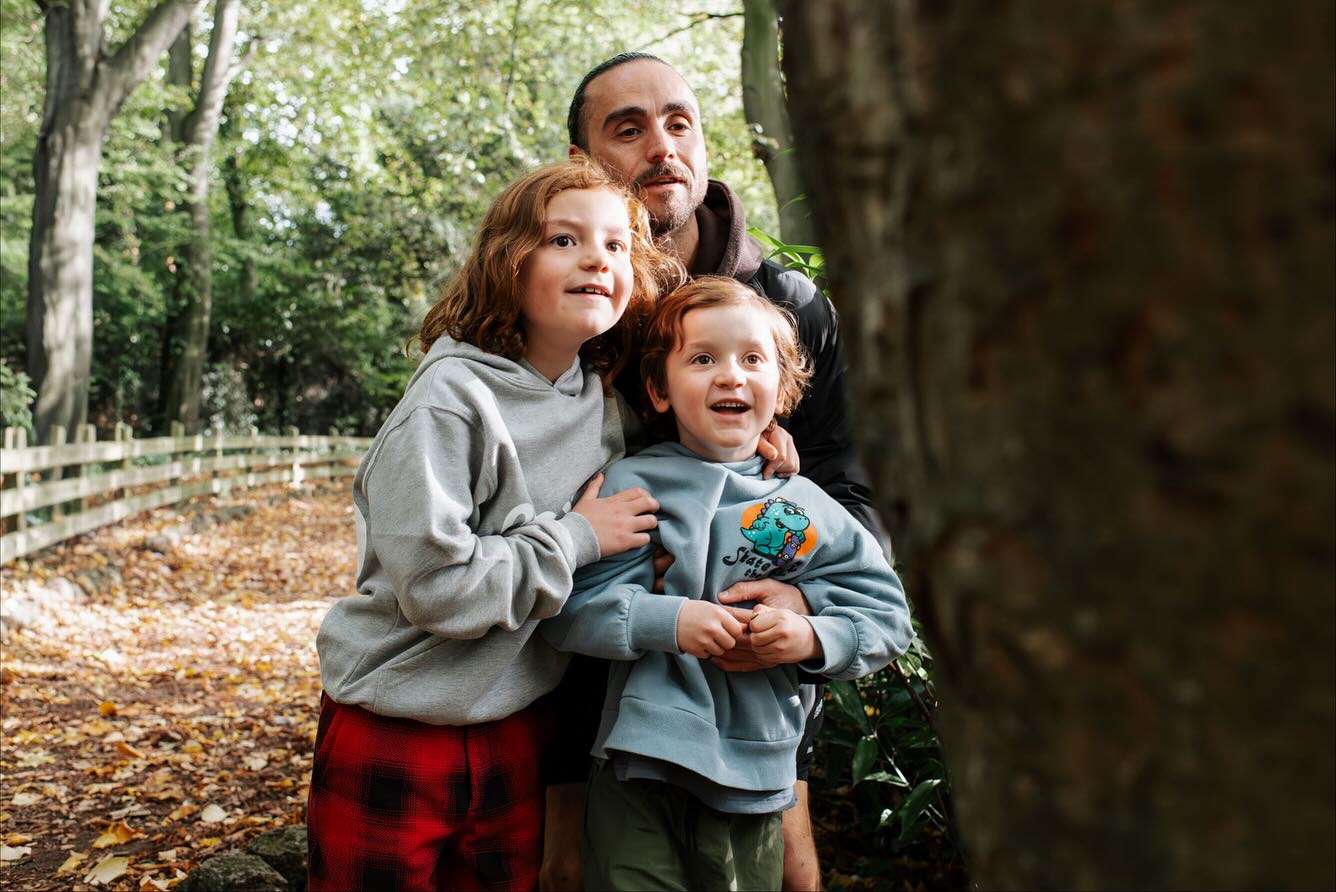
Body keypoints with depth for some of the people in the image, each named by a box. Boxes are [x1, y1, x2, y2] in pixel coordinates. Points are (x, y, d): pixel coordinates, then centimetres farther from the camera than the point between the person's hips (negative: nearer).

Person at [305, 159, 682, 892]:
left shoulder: (604, 404, 2)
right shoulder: (451, 401, -19)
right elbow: (434, 584, -24)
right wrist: (577, 538, -16)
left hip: (517, 732, 6)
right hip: (397, 736, -6)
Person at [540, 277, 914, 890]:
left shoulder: (805, 507, 3)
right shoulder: (630, 486, -3)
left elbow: (887, 616, 6)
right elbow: (562, 604, -10)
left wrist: (812, 636, -13)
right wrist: (666, 621, -21)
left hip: (753, 780, 3)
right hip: (639, 774, -2)